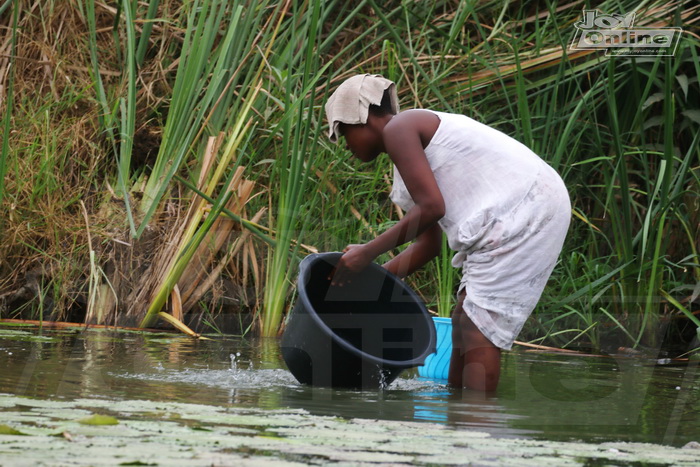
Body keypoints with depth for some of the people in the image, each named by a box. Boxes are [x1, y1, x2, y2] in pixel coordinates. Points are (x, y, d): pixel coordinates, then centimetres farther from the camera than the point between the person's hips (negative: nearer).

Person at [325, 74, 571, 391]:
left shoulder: (397, 129, -5)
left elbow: (431, 207, -16)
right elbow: (428, 245, 24)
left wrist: (369, 252, -9)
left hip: (521, 209, -10)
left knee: (478, 326, -12)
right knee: (464, 320, 12)